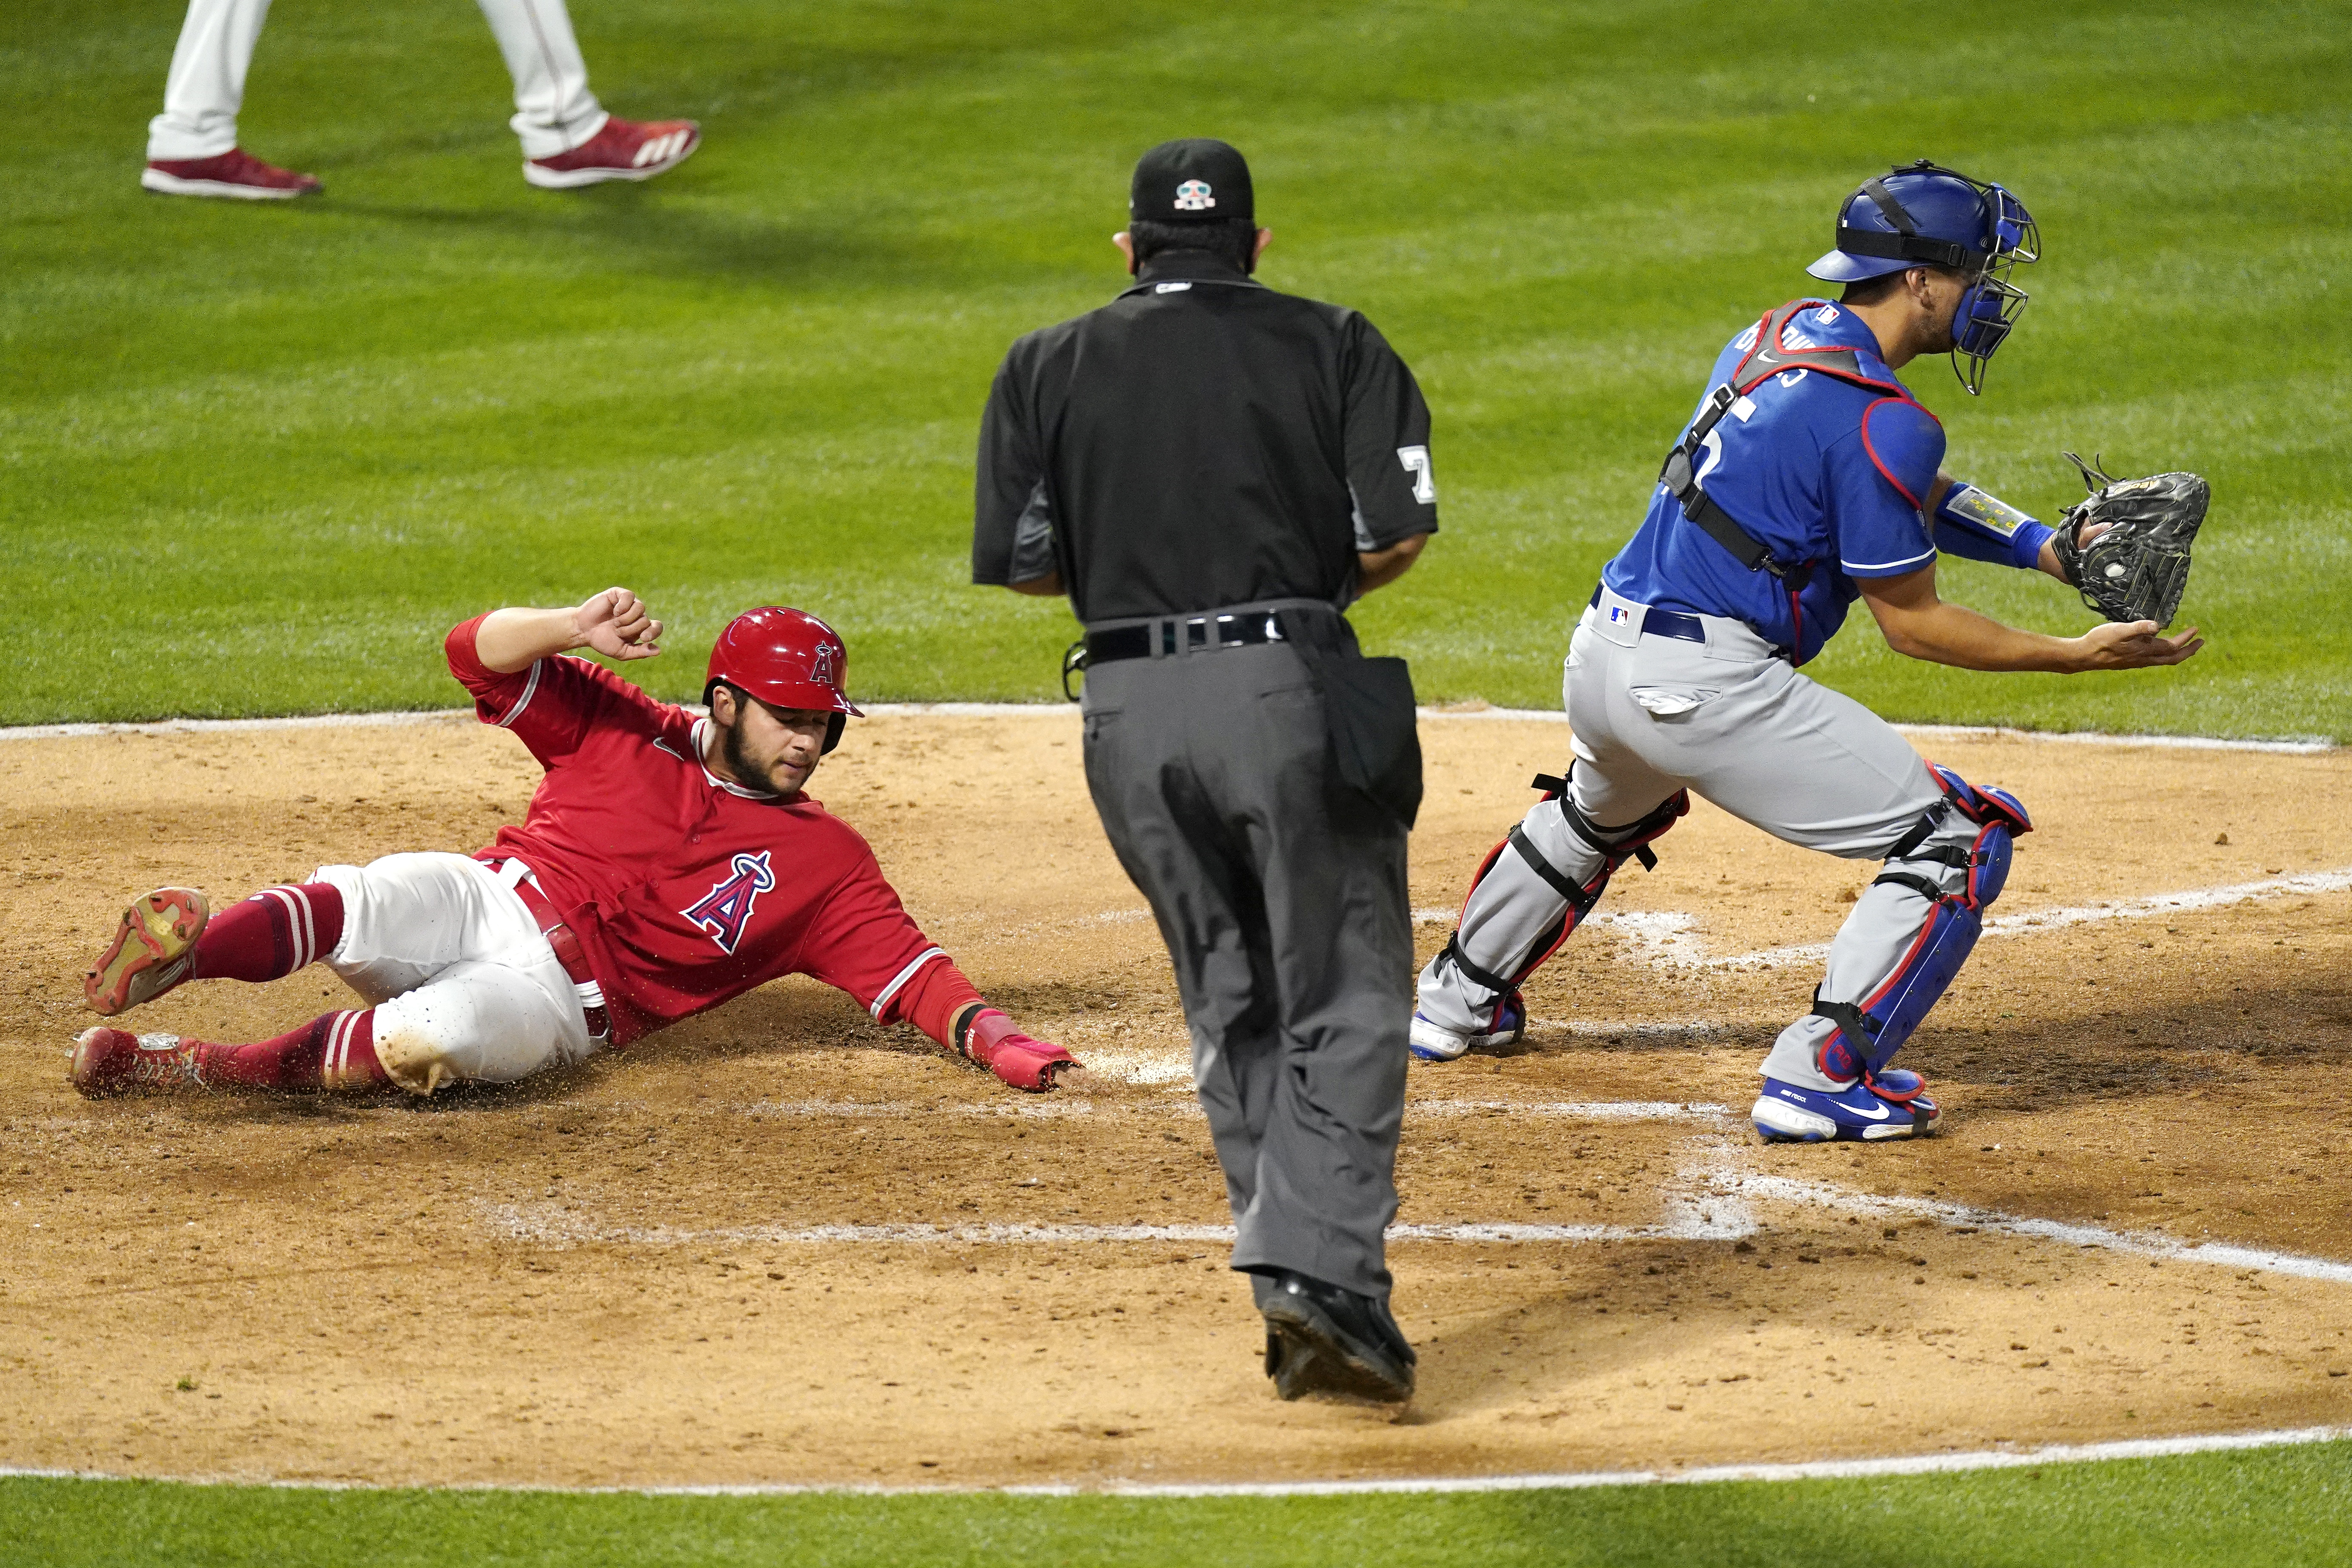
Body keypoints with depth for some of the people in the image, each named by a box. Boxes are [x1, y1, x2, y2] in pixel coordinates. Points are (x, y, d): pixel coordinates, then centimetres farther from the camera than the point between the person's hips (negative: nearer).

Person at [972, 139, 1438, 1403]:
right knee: (1343, 1000, -2)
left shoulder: (1046, 367, 12)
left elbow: (1015, 559, 5)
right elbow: (1399, 533, -3)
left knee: (1231, 1009, 14)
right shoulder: (1332, 346, 7)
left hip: (1130, 712, 3)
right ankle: (1320, 1267, -19)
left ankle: (1291, 1266, 8)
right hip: (1289, 687, -3)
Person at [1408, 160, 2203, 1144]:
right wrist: (2075, 656, -8)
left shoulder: (1778, 336, 12)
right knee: (1959, 842, -5)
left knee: (1604, 812, 42)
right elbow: (1911, 623, -10)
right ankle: (1820, 1078, -9)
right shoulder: (1878, 418, -16)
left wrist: (2058, 553, 11)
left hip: (1601, 655, 9)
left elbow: (1914, 496, 20)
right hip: (1708, 685, -9)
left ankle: (1460, 1000, 56)